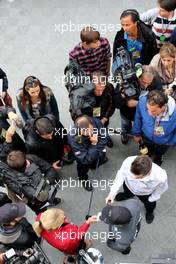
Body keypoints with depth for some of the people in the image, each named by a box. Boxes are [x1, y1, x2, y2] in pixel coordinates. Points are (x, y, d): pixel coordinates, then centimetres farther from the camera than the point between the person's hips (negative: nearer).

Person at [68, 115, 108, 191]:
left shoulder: (96, 122, -33)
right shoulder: (73, 138, -43)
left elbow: (104, 138, -15)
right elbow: (86, 160, -38)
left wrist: (99, 151, -23)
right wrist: (94, 145, -44)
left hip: (96, 145, 2)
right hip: (82, 151, -2)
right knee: (83, 162, -17)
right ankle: (83, 178, 14)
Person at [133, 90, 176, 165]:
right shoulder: (142, 101, -39)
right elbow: (138, 118, -15)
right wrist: (137, 133, 0)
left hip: (163, 142, 0)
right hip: (147, 136, 0)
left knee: (158, 156, 34)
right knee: (147, 153, 34)